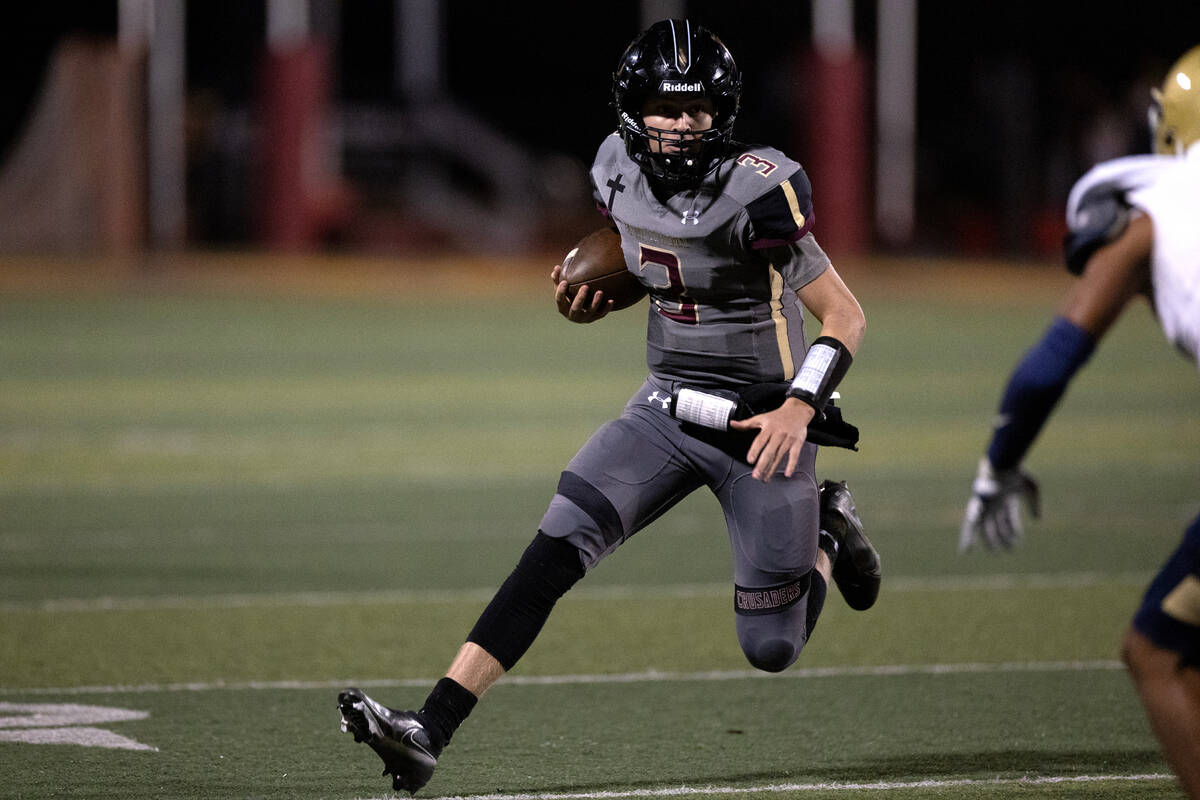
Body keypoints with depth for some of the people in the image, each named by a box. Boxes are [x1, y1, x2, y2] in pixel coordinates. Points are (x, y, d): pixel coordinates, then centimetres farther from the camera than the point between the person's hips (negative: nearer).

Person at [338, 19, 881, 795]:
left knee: (772, 650, 3)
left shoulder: (757, 192, -22)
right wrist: (588, 296, -2)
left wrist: (800, 406, -31)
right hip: (667, 410, 5)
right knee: (553, 551, -15)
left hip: (762, 426, -5)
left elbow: (846, 316, -17)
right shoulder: (621, 172, -3)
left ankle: (827, 535, 36)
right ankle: (428, 732, -20)